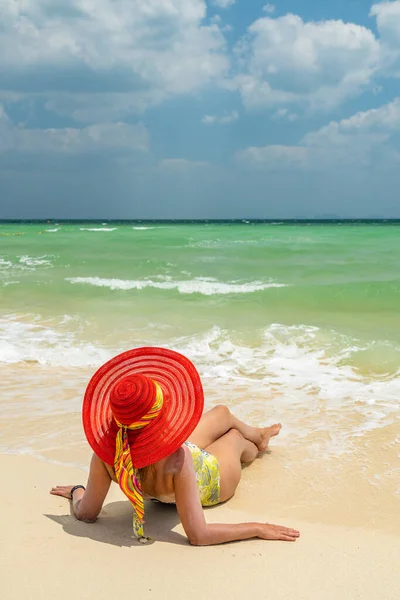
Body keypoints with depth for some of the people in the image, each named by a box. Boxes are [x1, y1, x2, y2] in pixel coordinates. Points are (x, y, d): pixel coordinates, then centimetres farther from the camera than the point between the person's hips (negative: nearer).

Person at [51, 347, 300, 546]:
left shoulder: (105, 450, -38)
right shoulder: (176, 459, -51)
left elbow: (86, 514, -24)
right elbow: (198, 536, -45)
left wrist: (76, 491, -4)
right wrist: (257, 528, -39)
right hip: (214, 481, -4)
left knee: (224, 412, 29)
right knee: (235, 435, 30)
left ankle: (259, 434, 66)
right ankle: (255, 447, 70)